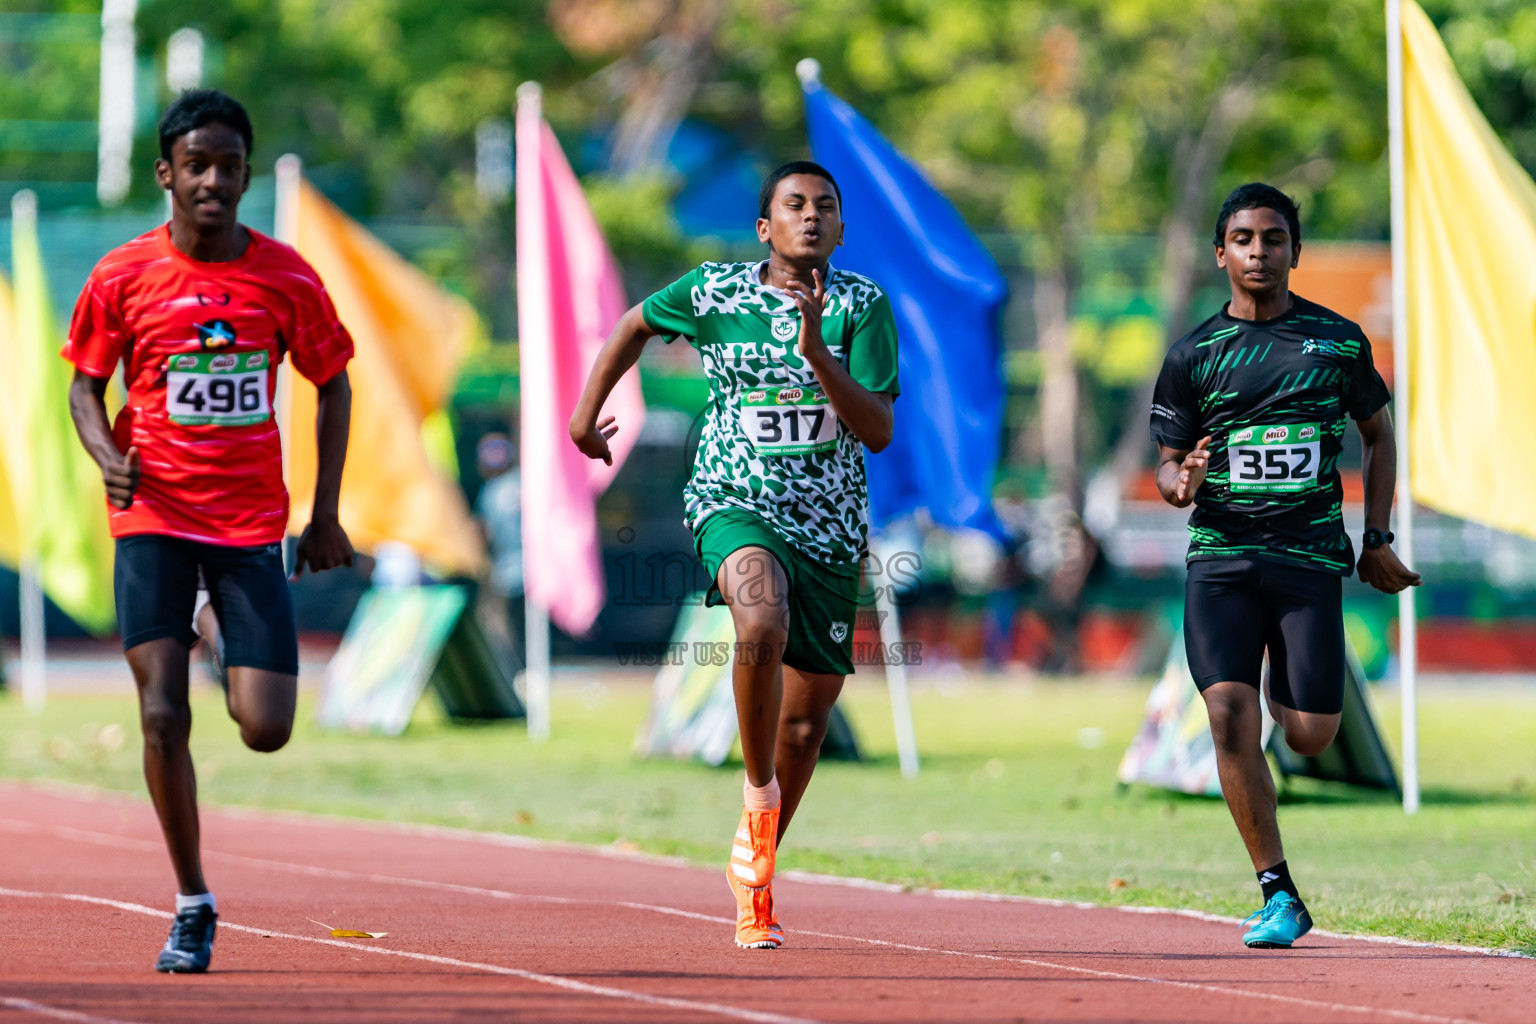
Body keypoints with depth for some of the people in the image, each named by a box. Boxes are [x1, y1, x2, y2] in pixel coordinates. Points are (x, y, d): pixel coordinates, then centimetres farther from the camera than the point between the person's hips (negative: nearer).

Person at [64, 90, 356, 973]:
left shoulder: (286, 277, 0)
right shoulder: (123, 278, -2)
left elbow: (333, 386, 12)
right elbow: (86, 386, 8)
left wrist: (326, 515, 8)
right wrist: (107, 453, -14)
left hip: (253, 521, 1)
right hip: (155, 516, -1)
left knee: (267, 729, -7)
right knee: (164, 716, -12)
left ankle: (227, 645, 30)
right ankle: (193, 902, 4)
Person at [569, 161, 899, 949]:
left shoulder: (862, 306, -3)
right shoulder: (714, 292, -2)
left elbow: (879, 430, -11)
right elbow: (637, 324, 19)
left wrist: (817, 353, -22)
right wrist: (587, 411, 19)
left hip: (829, 528, 2)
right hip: (734, 505, -2)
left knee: (805, 722, 9)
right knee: (763, 622, -36)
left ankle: (754, 874, 31)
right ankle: (759, 794, -15)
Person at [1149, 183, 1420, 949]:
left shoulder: (1338, 340, 6)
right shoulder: (1193, 356, 5)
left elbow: (1378, 433, 17)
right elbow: (1168, 463, 10)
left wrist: (1376, 538, 10)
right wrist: (1181, 482, -15)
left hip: (1310, 555, 0)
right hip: (1221, 553, 0)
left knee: (1310, 736, -5)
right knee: (1229, 714, -16)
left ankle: (1288, 689, 35)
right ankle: (1278, 895, -8)